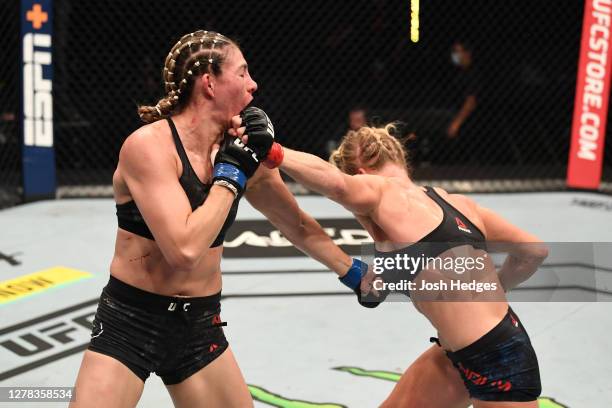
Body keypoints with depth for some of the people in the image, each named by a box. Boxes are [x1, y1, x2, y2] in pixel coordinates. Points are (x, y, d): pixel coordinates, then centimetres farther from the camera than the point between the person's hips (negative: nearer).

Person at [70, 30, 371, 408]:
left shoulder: (240, 153, 0)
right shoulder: (149, 144, -17)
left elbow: (299, 227, 15)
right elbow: (185, 250, -27)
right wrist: (231, 175, -19)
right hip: (130, 322, -5)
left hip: (200, 327, 5)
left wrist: (357, 272, 19)